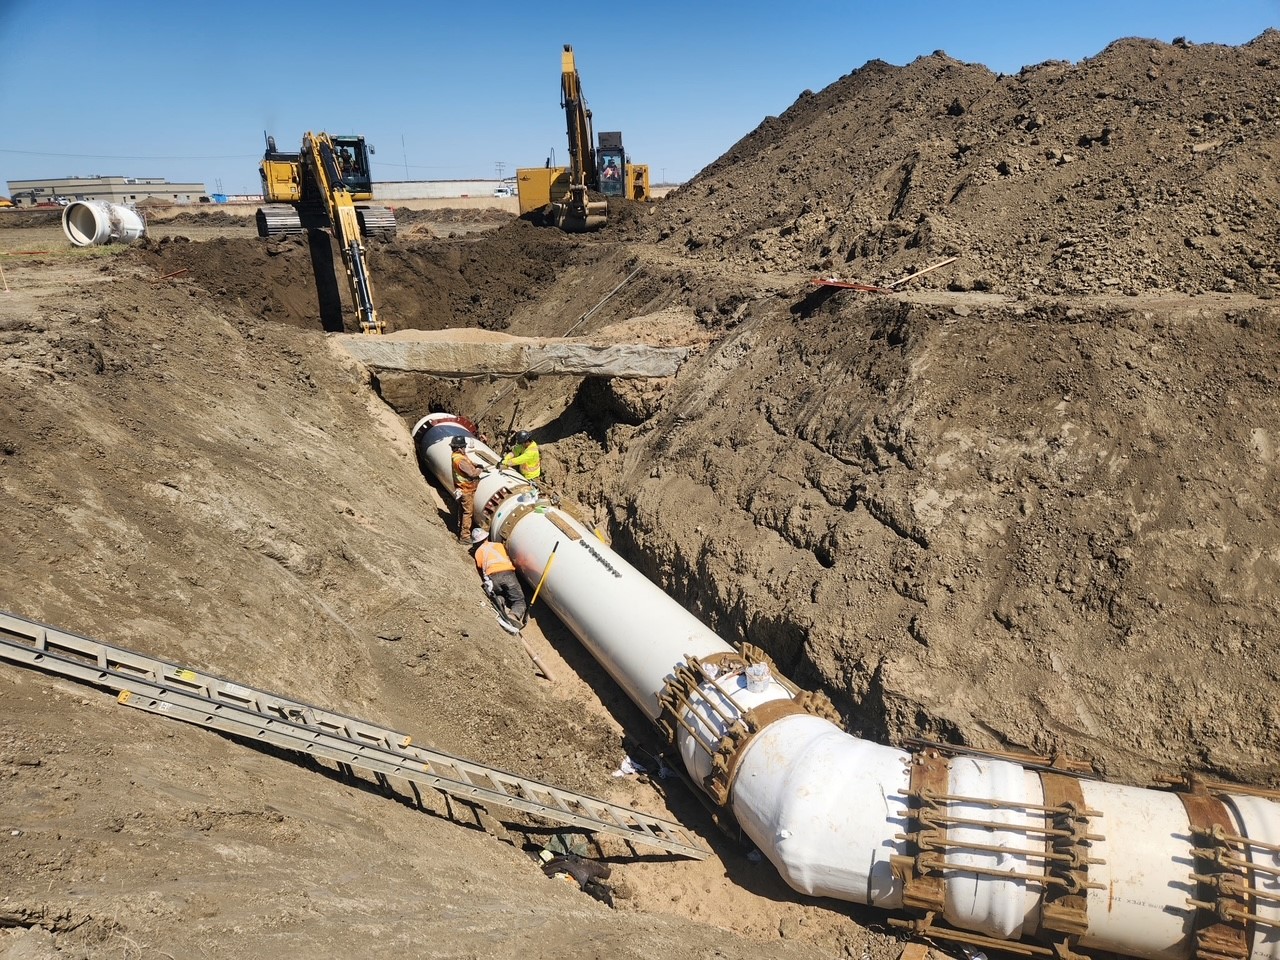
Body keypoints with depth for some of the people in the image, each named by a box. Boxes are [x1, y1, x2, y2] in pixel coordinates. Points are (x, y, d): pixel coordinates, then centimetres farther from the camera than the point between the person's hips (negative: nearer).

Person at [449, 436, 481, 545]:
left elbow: (469, 463, 15)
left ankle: (461, 532, 34)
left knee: (463, 512, 21)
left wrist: (476, 466, -3)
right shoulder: (460, 460, -27)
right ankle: (464, 537, 5)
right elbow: (472, 473, -27)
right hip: (466, 490, -10)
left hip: (461, 490, 10)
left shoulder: (455, 456, 3)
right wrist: (480, 469, -8)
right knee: (467, 512, -1)